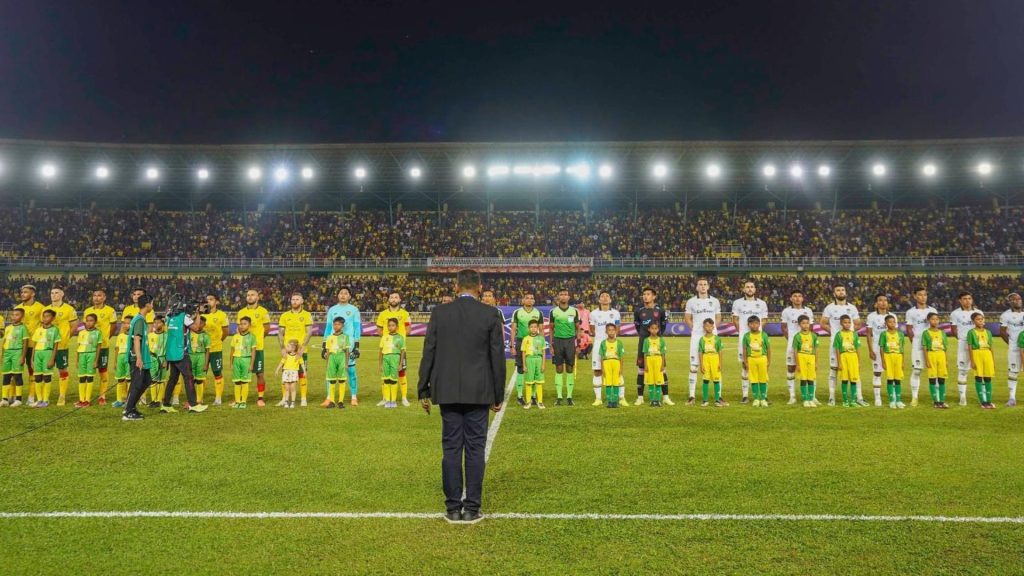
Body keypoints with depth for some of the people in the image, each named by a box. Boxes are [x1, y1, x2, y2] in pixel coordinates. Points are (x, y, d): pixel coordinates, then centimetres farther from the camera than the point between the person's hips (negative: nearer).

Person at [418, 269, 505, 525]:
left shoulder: (440, 312, 1)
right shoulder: (491, 315, -2)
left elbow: (429, 353, 2)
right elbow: (497, 357, -1)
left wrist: (424, 390, 9)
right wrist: (498, 395, 6)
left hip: (448, 392, 1)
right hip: (479, 393, -1)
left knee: (451, 448, 6)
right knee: (475, 449, 5)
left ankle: (453, 508, 11)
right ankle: (472, 508, 9)